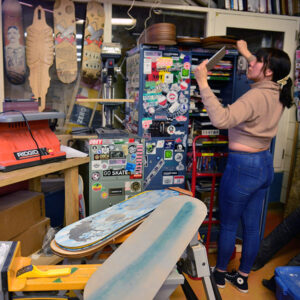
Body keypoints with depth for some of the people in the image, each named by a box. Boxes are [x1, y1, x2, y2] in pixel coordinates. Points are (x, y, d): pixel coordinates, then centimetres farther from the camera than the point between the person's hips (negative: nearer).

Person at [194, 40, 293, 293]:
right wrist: (246, 53, 35)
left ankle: (220, 274, 33)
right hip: (265, 165, 9)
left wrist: (203, 83, -32)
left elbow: (222, 119, -38)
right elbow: (271, 73, 29)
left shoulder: (256, 96, -22)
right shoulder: (278, 93, 4)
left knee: (228, 225, 11)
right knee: (252, 226, 18)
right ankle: (243, 277, 35)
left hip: (243, 166, -8)